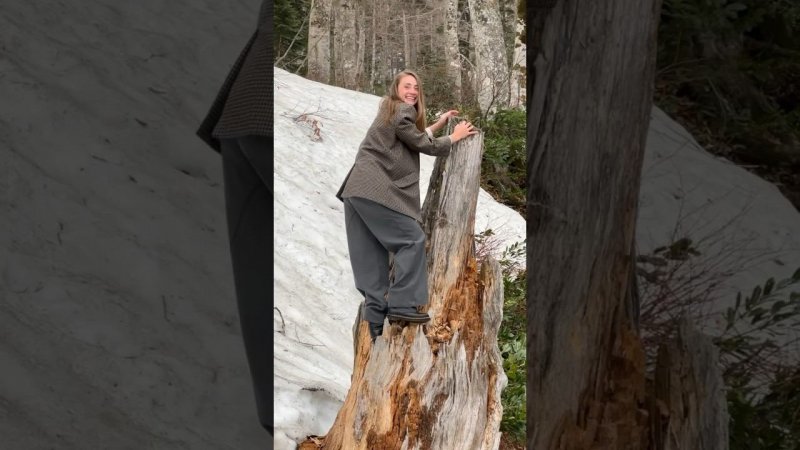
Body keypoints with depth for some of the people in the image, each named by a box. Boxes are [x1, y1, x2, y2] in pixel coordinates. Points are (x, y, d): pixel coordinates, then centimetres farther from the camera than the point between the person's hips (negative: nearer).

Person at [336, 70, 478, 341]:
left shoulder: (391, 112, 28)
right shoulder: (401, 111, -3)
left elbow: (416, 138, 32)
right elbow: (424, 145, 1)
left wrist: (439, 124, 33)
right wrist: (455, 136, 14)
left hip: (358, 189, 10)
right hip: (375, 189, -10)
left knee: (371, 256, 5)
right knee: (412, 239, -6)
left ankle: (375, 320, 4)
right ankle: (401, 305, -11)